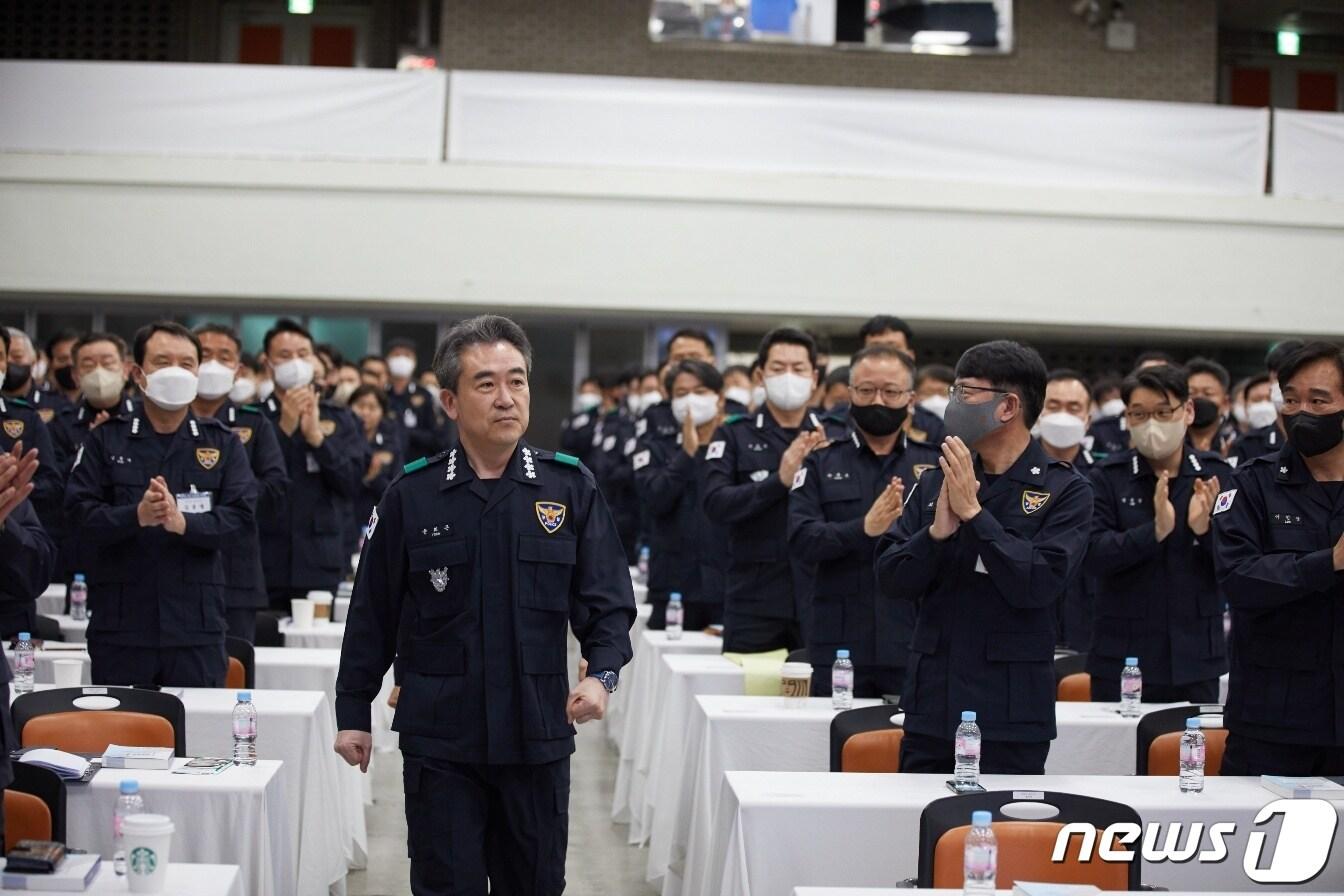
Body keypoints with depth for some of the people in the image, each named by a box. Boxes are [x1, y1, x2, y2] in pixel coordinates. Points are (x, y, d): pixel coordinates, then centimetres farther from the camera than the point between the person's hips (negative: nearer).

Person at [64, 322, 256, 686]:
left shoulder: (222, 443, 9)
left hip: (197, 625, 0)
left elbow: (240, 515, -2)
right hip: (119, 623, 0)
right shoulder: (106, 439, 8)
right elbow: (80, 512, -3)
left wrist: (183, 522, -20)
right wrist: (137, 516, -21)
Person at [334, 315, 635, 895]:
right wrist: (353, 712, 6)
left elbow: (607, 602, 2)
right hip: (439, 735, -1)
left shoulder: (571, 488, 0)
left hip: (537, 737, 1)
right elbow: (373, 613, 5)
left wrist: (602, 674, -15)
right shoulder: (411, 495, -1)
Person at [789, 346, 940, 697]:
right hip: (839, 644, 0)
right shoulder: (822, 464, 10)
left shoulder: (935, 464, 11)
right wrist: (864, 529, -21)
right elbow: (801, 538, -5)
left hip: (916, 643, 0)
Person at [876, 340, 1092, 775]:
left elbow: (1039, 584, -17)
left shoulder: (1064, 490, -4)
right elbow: (889, 580, 3)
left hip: (1011, 713, -4)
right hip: (931, 707, 4)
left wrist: (973, 513, -17)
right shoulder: (934, 484, 10)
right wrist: (937, 533, -15)